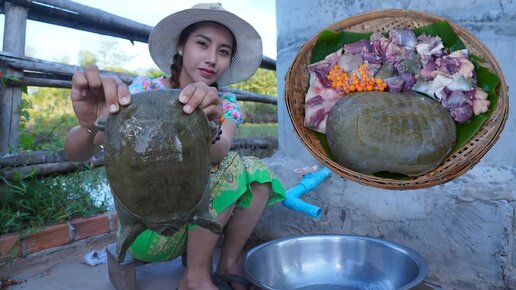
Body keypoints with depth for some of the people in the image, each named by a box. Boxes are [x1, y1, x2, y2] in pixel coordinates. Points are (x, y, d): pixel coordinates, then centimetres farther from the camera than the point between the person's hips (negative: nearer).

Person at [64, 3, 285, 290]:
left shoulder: (225, 106, -4)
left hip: (197, 222, 4)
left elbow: (218, 152, -27)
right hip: (146, 227, -4)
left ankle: (229, 265, -4)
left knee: (256, 172, -15)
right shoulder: (145, 91, -13)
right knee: (231, 167, -23)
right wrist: (89, 126, -47)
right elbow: (75, 154, -24)